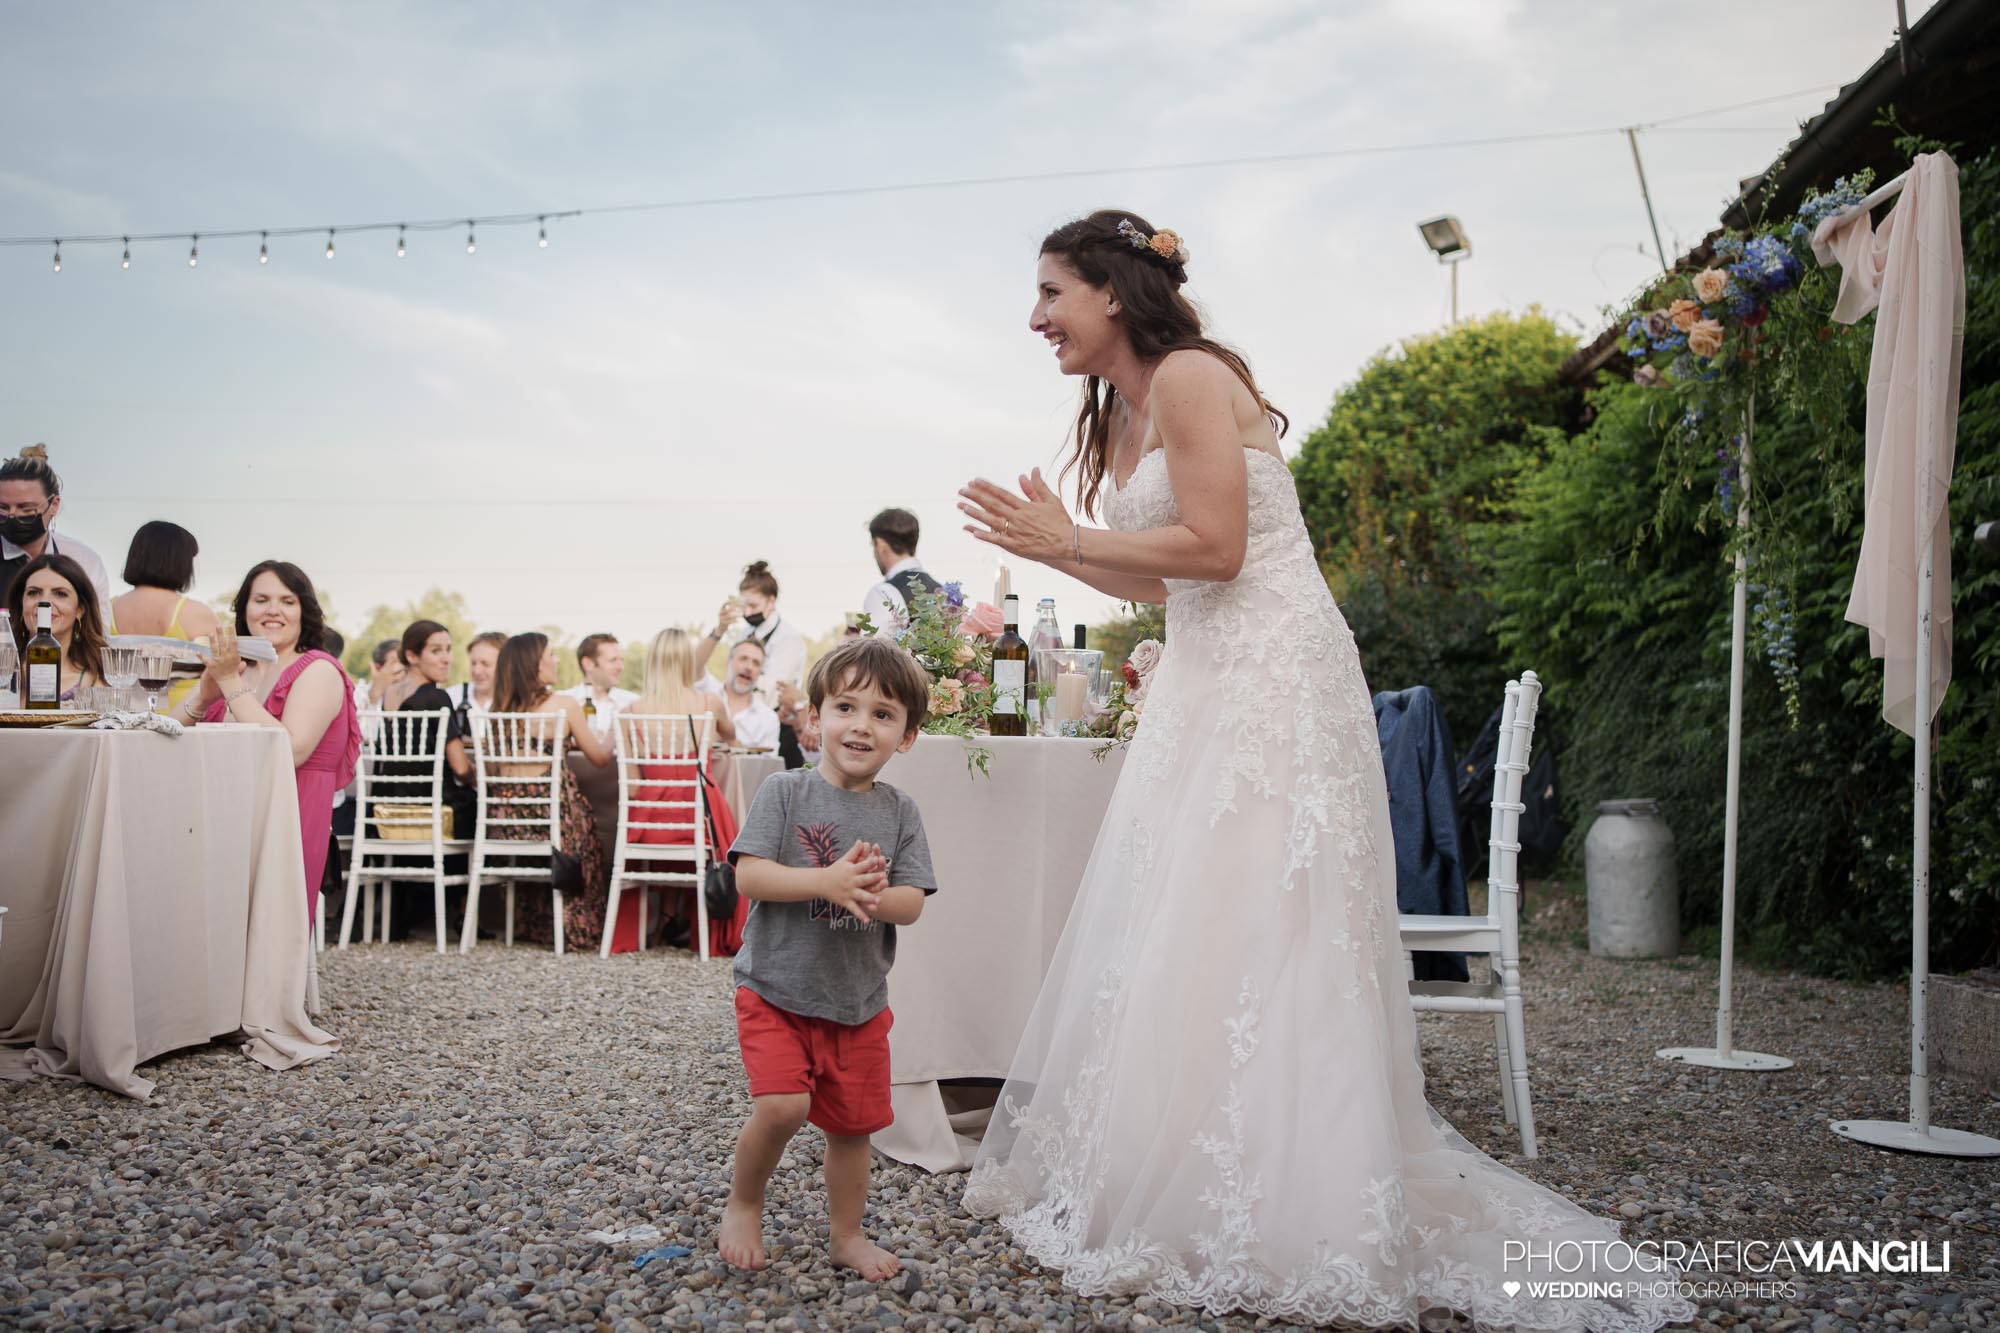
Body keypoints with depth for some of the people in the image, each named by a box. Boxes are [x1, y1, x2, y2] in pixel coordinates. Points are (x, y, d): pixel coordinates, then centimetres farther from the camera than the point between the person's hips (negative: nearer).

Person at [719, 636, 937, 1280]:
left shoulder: (900, 811, 0)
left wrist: (873, 895, -26)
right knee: (783, 1105, -18)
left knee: (852, 1123, 12)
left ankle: (846, 1234, 35)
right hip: (776, 989, -3)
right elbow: (748, 876, -16)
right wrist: (828, 882, -27)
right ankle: (743, 1205, 12)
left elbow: (913, 904, -4)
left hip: (859, 1000, 4)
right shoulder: (786, 792, -8)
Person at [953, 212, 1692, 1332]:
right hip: (1206, 689, 10)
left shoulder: (1188, 376, -10)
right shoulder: (1126, 411, 17)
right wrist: (1056, 544, 12)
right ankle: (1162, 1186, 20)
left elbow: (1213, 547, -18)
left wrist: (1070, 538, -11)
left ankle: (1282, 1217, 3)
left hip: (1272, 681, -10)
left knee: (1246, 934, -7)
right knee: (1169, 933, 10)